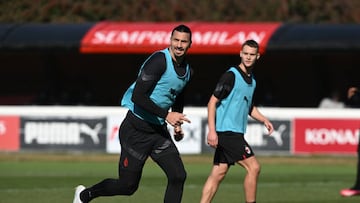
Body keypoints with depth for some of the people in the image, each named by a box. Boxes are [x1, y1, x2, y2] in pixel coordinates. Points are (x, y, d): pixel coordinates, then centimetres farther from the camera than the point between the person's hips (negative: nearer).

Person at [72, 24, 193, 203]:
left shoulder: (187, 70, 9)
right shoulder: (159, 60, -18)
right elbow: (138, 96, -25)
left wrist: (177, 123, 16)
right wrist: (166, 115, -26)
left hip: (159, 130, 7)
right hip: (136, 130, -7)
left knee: (178, 176, -9)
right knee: (128, 186, 0)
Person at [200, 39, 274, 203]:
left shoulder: (252, 80, 15)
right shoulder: (231, 76, -11)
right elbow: (213, 102, -14)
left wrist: (264, 120, 14)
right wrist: (212, 130, -21)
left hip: (236, 133, 9)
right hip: (227, 131, -9)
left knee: (218, 174, 5)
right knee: (253, 167, -10)